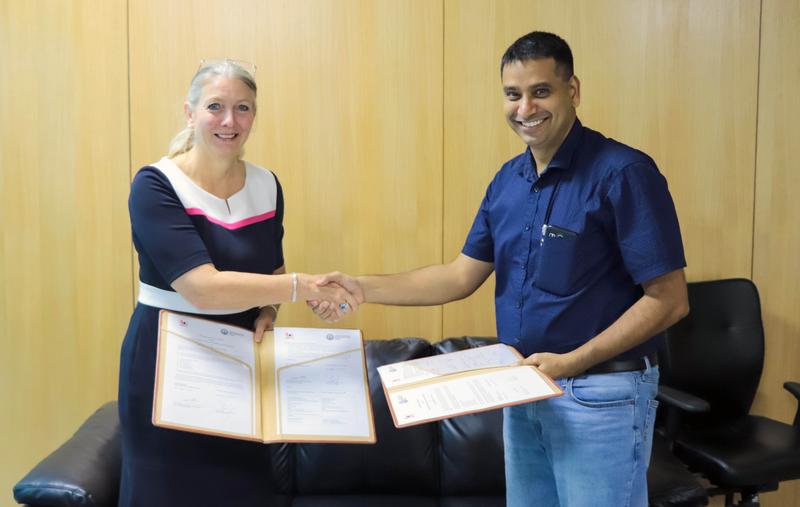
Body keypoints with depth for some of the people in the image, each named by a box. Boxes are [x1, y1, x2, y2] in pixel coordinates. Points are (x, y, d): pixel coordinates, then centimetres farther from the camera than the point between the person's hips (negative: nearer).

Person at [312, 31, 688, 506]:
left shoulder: (623, 172, -16)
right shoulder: (508, 179, 6)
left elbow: (669, 300, -17)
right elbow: (462, 276, 9)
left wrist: (573, 362, -23)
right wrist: (363, 288, -1)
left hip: (601, 393, -7)